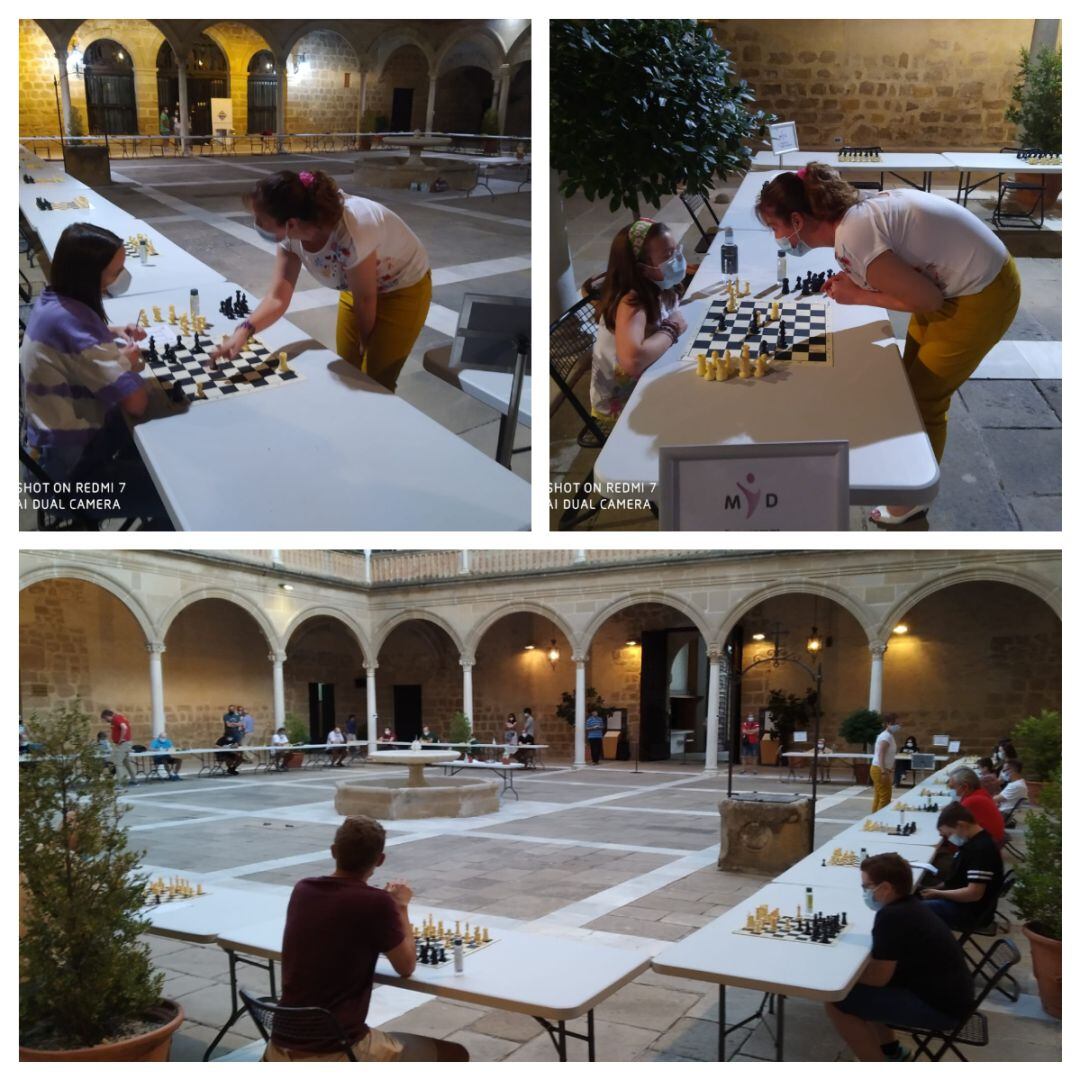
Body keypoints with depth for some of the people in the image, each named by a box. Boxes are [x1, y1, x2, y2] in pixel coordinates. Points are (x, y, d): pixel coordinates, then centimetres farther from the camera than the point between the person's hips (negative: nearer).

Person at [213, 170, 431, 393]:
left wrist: (366, 343, -8)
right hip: (358, 288, 6)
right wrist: (244, 330, -34)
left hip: (404, 290, -6)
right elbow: (277, 297, -16)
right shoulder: (291, 236, -19)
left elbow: (365, 299, -25)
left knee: (374, 383, -3)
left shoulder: (350, 234, -40)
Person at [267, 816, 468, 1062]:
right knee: (455, 1057, 10)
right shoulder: (376, 903, -15)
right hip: (338, 1054, -6)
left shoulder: (302, 890, 2)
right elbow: (406, 967, 0)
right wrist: (401, 907, 12)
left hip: (282, 1052, 6)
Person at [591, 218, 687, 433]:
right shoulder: (631, 303, -29)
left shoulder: (656, 289, -6)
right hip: (619, 406, -7)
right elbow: (633, 360, -47)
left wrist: (675, 321, -10)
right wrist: (670, 330, -29)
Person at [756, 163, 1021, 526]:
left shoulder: (851, 239, -29)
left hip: (983, 295, -9)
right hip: (968, 272, 9)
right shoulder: (856, 210, -2)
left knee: (924, 400, 4)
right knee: (912, 382, 19)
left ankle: (913, 500, 24)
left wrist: (859, 297, -13)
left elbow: (928, 299, -24)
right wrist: (856, 281, -8)